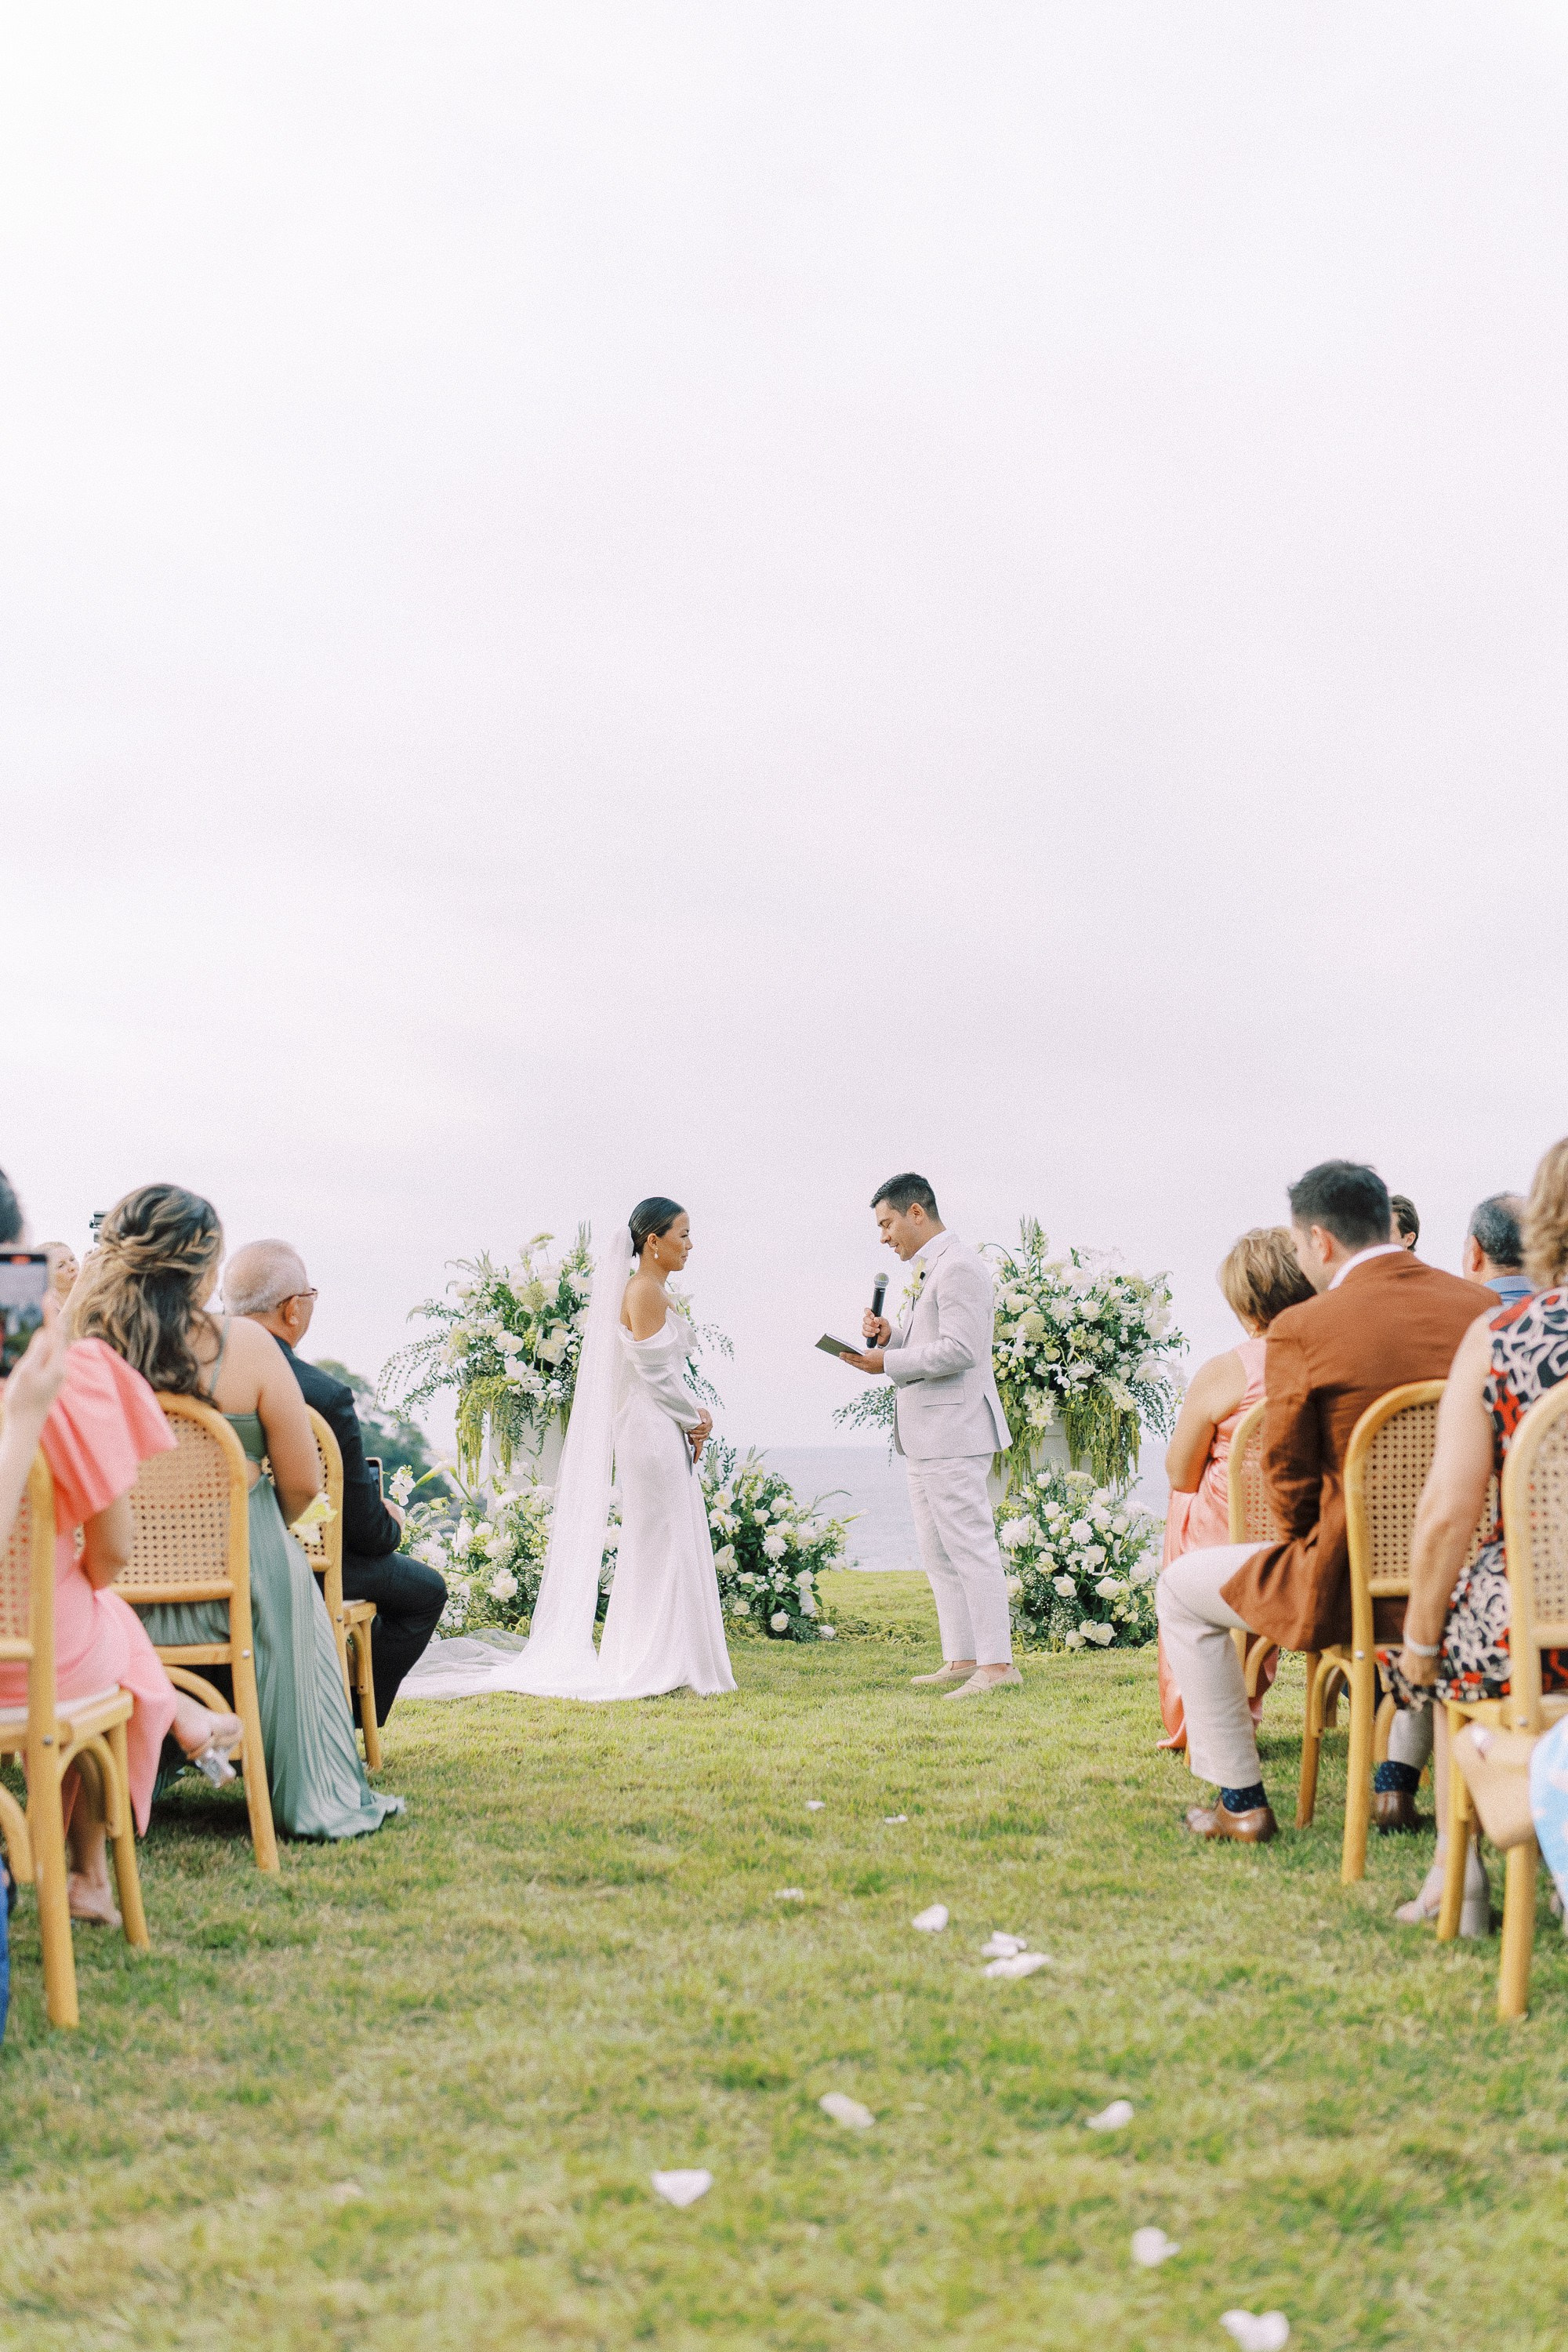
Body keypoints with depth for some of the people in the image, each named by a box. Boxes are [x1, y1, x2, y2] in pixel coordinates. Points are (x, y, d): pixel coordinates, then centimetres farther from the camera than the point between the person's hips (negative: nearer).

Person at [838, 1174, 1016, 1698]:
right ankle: (961, 1660, 18)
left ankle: (997, 1663, -7)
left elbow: (961, 1349, -23)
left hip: (952, 1431, -11)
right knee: (939, 1556, 13)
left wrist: (886, 1363, -20)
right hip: (925, 1437, 11)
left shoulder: (959, 1268, -14)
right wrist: (887, 1333, 4)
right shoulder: (928, 1272, 19)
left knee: (970, 1547, -9)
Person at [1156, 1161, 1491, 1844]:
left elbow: (1289, 1476, -8)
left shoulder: (1302, 1330, -14)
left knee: (1182, 1588, 19)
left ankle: (1241, 1801, 20)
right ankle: (1399, 1779, 40)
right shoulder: (1480, 1308, 0)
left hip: (1349, 1588, -5)